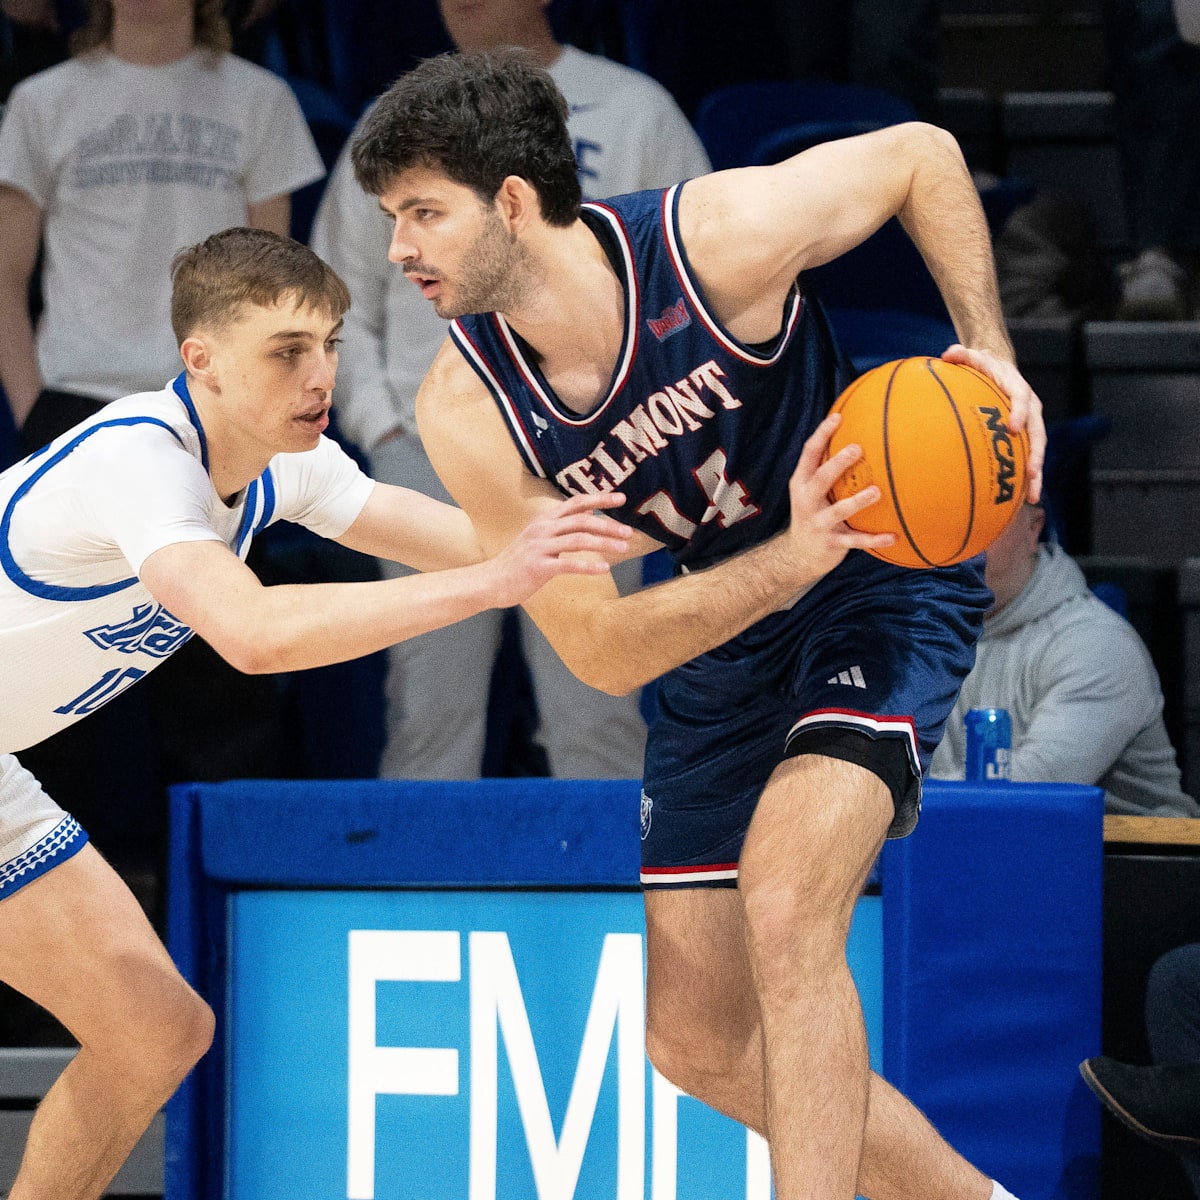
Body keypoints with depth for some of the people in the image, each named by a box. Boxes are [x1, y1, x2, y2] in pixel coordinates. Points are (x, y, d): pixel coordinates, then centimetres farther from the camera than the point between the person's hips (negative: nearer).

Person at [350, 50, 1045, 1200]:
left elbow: (922, 155, -8)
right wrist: (789, 559, -33)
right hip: (725, 632, 5)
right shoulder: (467, 413, -18)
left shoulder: (721, 238, -27)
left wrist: (991, 355, -19)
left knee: (784, 913, -28)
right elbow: (601, 651, -19)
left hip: (888, 583, -5)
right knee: (696, 1038, 7)